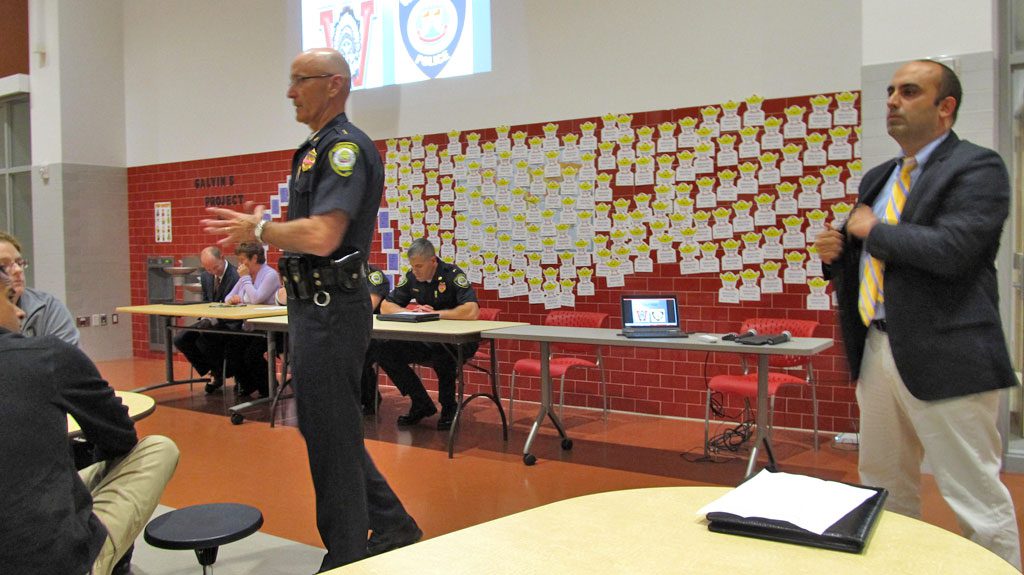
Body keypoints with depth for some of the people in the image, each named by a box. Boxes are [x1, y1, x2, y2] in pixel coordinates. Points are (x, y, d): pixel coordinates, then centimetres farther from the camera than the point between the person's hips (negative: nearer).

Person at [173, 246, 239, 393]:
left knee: (203, 339, -31)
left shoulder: (236, 276, -19)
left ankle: (219, 373, -3)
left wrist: (213, 320, -27)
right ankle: (212, 371, 6)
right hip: (211, 320, 8)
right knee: (180, 339, -9)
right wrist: (205, 318, -4)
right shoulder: (205, 276, 6)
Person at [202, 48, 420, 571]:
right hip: (312, 305, 11)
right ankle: (391, 526, 30)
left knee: (331, 435, 0)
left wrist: (259, 230, -13)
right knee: (322, 426, 18)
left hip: (332, 308, -11)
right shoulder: (314, 149, 17)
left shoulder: (346, 146, -15)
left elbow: (321, 235, -27)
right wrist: (252, 227, 11)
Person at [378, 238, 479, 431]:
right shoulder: (411, 277, 1)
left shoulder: (453, 274, -17)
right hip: (428, 340, 6)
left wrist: (434, 313, -21)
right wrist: (412, 312, -11)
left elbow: (472, 311, -31)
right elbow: (386, 307, 8)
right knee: (386, 351, -13)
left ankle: (448, 407, -13)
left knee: (441, 351, -39)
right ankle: (422, 405, -1)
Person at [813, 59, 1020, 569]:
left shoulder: (977, 168, -7)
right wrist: (838, 252, 2)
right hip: (878, 351, 8)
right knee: (883, 490, 17)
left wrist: (871, 229, -10)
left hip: (945, 357, -8)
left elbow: (950, 250, -24)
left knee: (978, 499, 0)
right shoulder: (878, 179, 17)